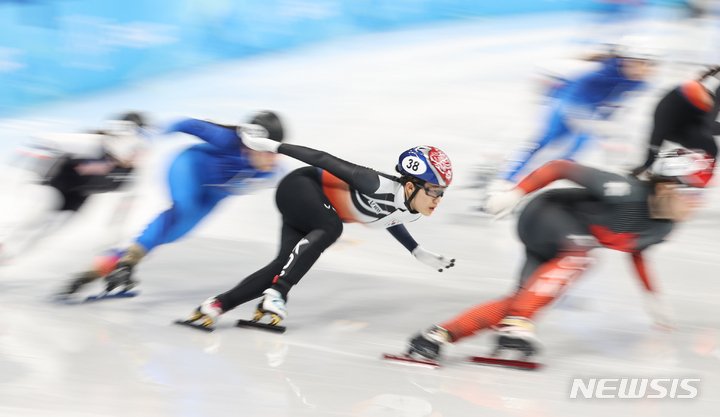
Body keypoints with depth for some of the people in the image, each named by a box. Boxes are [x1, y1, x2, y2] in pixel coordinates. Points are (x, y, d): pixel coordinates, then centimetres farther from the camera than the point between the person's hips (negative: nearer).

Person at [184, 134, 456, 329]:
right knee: (330, 228, -36)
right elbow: (327, 161, -26)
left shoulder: (413, 212, -8)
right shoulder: (378, 186, -33)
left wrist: (419, 253, 16)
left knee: (285, 266, -9)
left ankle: (217, 305, -6)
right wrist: (274, 147, -22)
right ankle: (276, 294, -38)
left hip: (312, 213, 8)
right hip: (298, 186, -8)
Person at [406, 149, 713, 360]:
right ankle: (516, 324, -37)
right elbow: (562, 167, -26)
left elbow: (635, 250, 16)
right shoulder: (627, 192, -32)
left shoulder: (662, 227, -7)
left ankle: (438, 335, -9)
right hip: (545, 213, -8)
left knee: (521, 300, -8)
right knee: (581, 252, -37)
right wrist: (516, 193, -29)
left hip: (572, 239, 8)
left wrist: (652, 296, 19)